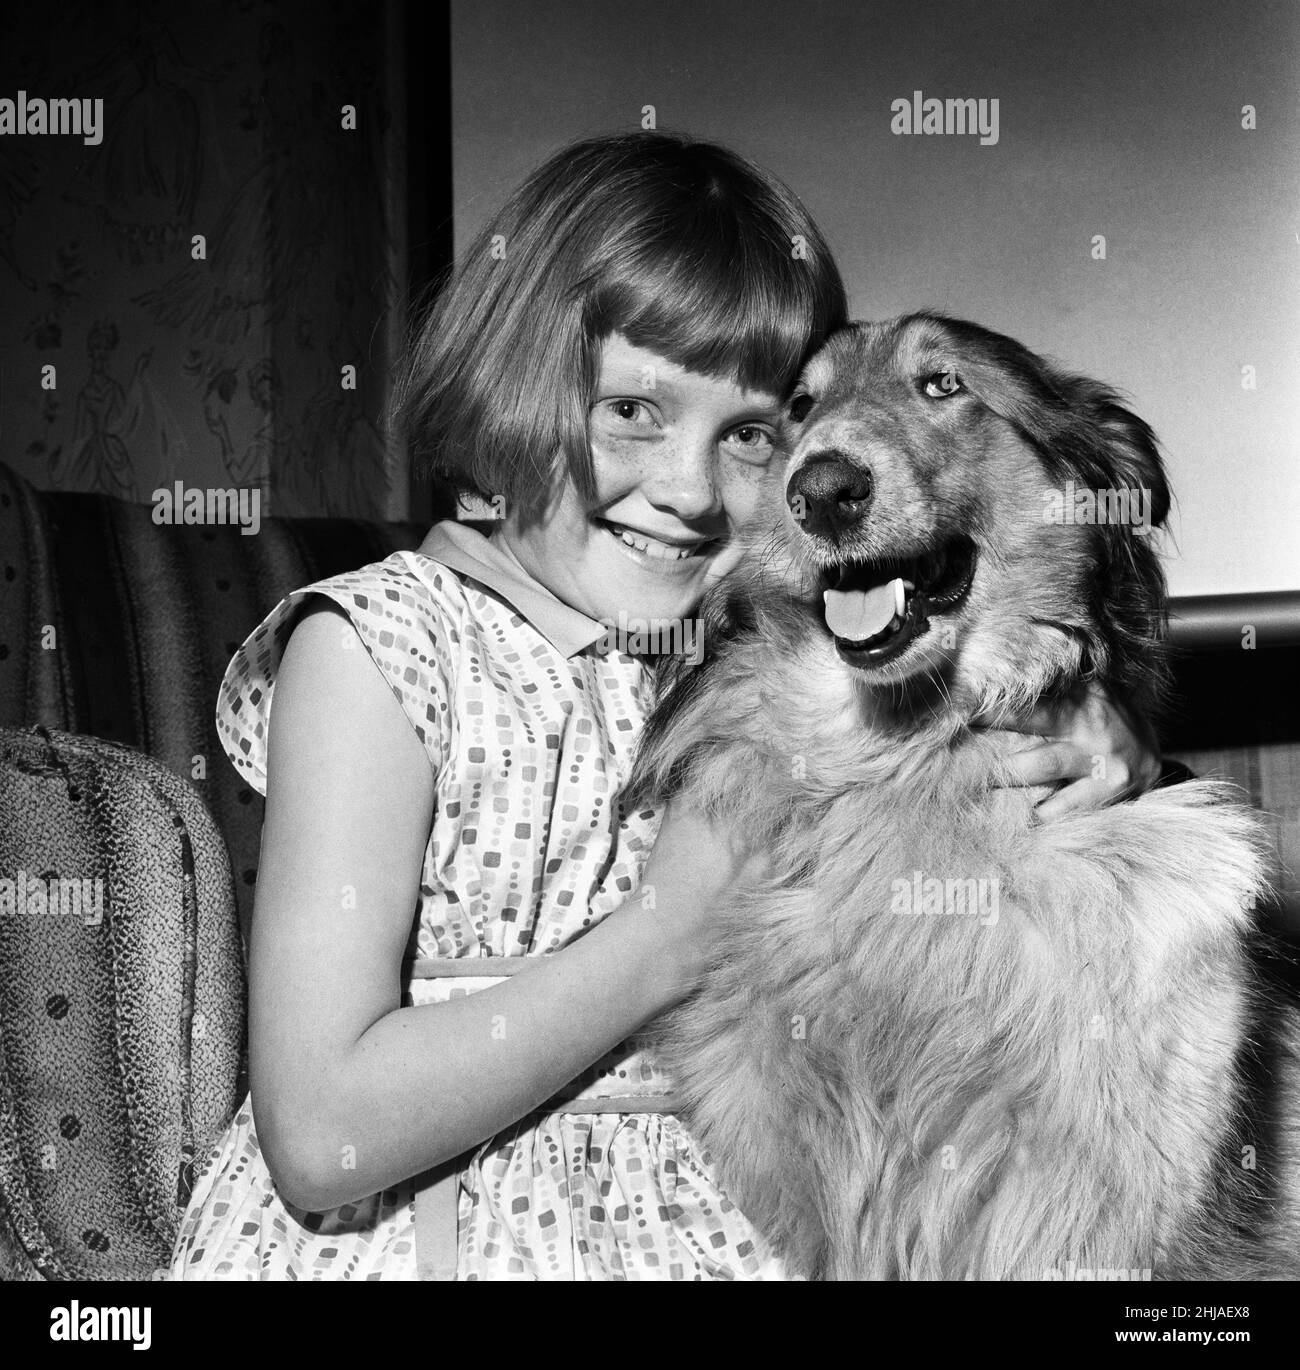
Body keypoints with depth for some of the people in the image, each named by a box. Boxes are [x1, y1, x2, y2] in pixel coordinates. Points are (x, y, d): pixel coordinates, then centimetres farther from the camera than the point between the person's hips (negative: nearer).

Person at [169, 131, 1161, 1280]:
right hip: (406, 1232, -5)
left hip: (693, 1217, 5)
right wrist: (672, 936, -17)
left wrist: (1097, 754, -10)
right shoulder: (372, 646, -14)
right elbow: (323, 1137, -20)